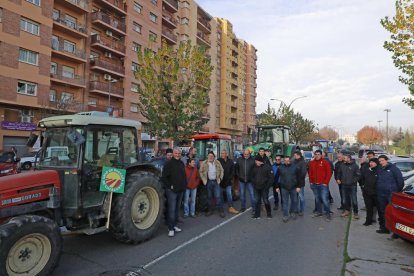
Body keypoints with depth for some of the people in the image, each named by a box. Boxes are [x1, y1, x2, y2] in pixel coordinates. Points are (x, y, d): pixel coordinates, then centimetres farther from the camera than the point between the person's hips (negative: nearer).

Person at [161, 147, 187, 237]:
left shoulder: (182, 164, 12)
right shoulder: (169, 163, -10)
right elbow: (164, 177, -14)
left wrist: (184, 185, 12)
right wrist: (170, 186, -14)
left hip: (180, 190, 7)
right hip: (172, 190, -7)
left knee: (177, 208, 14)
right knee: (171, 209, -6)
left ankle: (174, 225, 26)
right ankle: (171, 228, 2)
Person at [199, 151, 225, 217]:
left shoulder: (217, 163, 4)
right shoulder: (204, 163, -1)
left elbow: (221, 170, 10)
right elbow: (201, 172, 2)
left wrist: (220, 178, 2)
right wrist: (204, 180, -4)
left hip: (216, 181, 0)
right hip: (208, 182, 0)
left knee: (218, 196, -3)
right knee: (209, 196, 8)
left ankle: (221, 211, 5)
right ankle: (209, 210, 20)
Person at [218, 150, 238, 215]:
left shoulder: (230, 162, 3)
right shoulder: (218, 161, -7)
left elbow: (233, 171, 6)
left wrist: (230, 178, -4)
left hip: (228, 181, 2)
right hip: (220, 181, -2)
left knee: (229, 194, 4)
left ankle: (231, 207, 10)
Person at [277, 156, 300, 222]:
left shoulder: (294, 167, -2)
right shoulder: (280, 168, -1)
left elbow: (298, 177, 0)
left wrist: (298, 186, -4)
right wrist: (277, 187, 3)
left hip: (293, 188, 1)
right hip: (284, 188, 0)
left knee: (294, 201, 12)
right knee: (285, 202, 4)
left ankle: (293, 212, 32)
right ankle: (285, 215, 11)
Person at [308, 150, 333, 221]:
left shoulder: (325, 162, -5)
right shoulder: (311, 163, 9)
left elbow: (329, 173, -7)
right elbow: (310, 173, 15)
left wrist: (326, 182, -10)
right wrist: (311, 181, 7)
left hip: (323, 184, -5)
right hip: (314, 184, 5)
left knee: (324, 199, -8)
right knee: (317, 199, 13)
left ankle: (328, 213, 4)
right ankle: (319, 212, 25)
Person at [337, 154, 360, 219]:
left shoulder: (355, 166, -7)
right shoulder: (342, 165, 6)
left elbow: (358, 175, -8)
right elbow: (339, 173, 17)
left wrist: (354, 181, -18)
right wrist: (338, 179, 4)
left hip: (352, 186, -4)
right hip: (344, 185, 5)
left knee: (354, 200, -1)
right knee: (346, 199, 14)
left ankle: (355, 213, 9)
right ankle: (347, 210, 28)